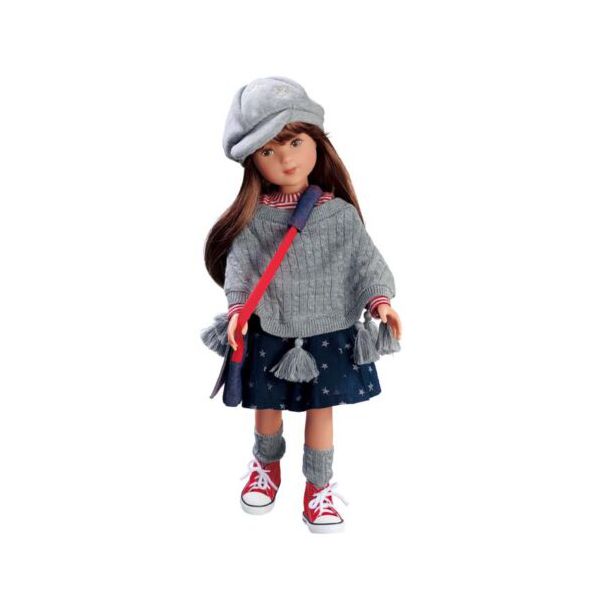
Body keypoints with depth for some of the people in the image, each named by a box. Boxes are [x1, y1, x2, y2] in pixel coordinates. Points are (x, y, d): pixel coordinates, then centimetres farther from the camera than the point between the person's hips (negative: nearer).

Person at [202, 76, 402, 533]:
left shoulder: (340, 213, -8)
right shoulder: (253, 217, -10)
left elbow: (366, 258, -5)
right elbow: (239, 263, -12)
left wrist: (380, 298, -17)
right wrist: (237, 307, -26)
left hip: (329, 330, 0)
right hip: (270, 333, 1)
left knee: (321, 409, 12)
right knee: (267, 407, 19)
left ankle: (319, 485, 32)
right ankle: (267, 463, 49)